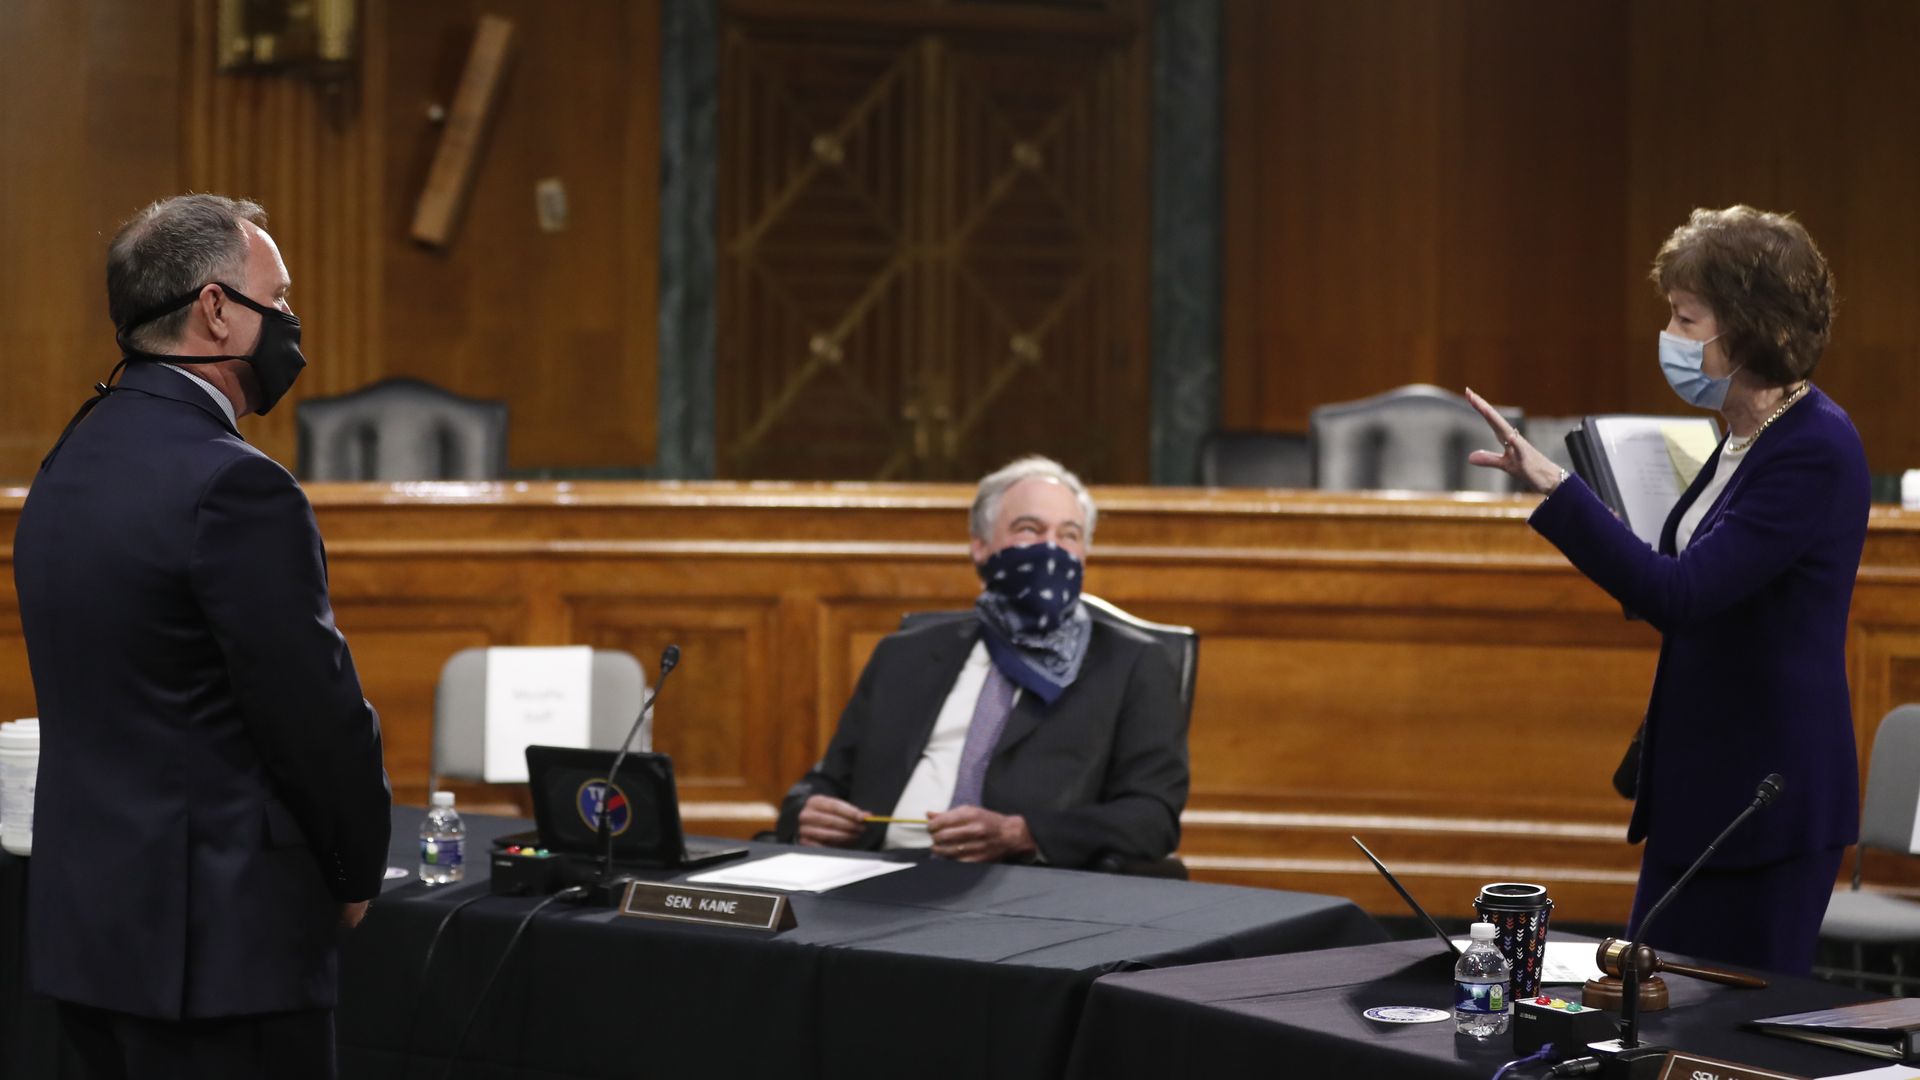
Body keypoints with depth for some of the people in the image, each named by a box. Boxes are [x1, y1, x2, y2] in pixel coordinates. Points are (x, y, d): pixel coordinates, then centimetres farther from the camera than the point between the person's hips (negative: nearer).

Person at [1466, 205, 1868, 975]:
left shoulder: (1815, 450, -19)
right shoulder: (1750, 437, 11)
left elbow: (1680, 594, -27)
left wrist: (1555, 490, -30)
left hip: (1766, 798, -10)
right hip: (1704, 787, 10)